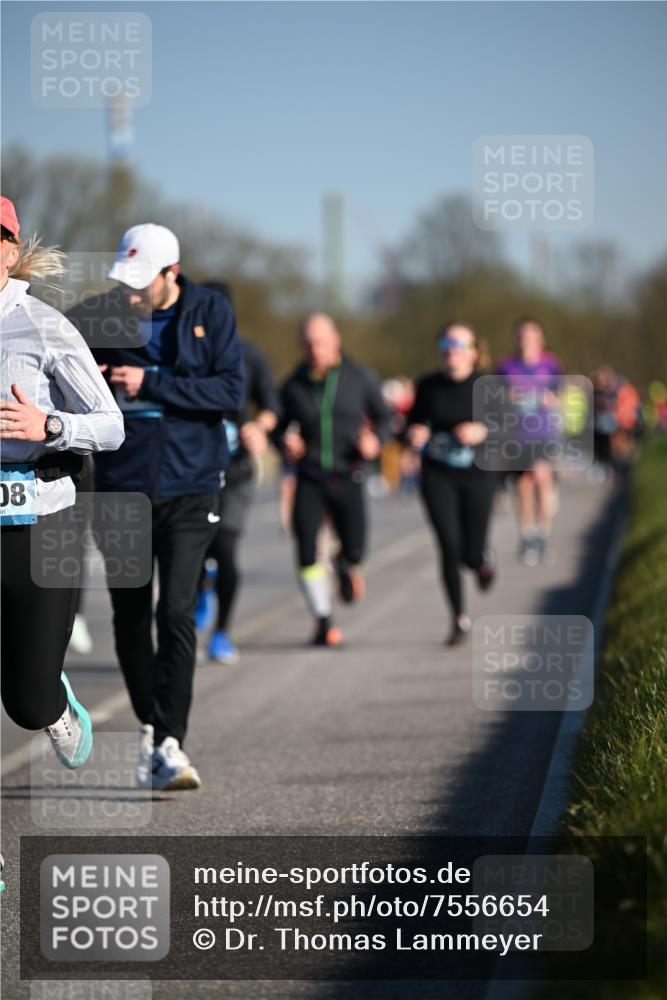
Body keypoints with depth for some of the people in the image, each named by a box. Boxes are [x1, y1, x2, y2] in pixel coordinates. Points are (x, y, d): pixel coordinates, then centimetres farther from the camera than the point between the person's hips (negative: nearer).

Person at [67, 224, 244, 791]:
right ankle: (148, 727, 29)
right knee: (130, 617, 9)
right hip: (121, 487, 2)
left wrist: (151, 384, -18)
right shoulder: (104, 315, -1)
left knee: (177, 612, -14)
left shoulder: (210, 312, -4)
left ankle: (170, 744, -12)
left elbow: (231, 393, -11)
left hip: (189, 487, -2)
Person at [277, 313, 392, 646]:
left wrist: (376, 440, -11)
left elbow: (383, 416, 9)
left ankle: (345, 567, 40)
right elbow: (282, 423, 13)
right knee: (307, 552, -11)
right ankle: (324, 622, 4)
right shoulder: (293, 387, 0)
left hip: (347, 478, 0)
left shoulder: (360, 378, -1)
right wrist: (286, 441, -9)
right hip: (309, 479, 0)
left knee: (354, 550, 0)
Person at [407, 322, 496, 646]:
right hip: (437, 476, 1)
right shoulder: (428, 386, 1)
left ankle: (483, 558, 39)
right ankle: (460, 619, 3)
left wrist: (484, 432, -20)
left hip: (477, 476, -1)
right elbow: (414, 423, 11)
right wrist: (414, 434, -12)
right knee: (449, 547, -12)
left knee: (470, 554, -1)